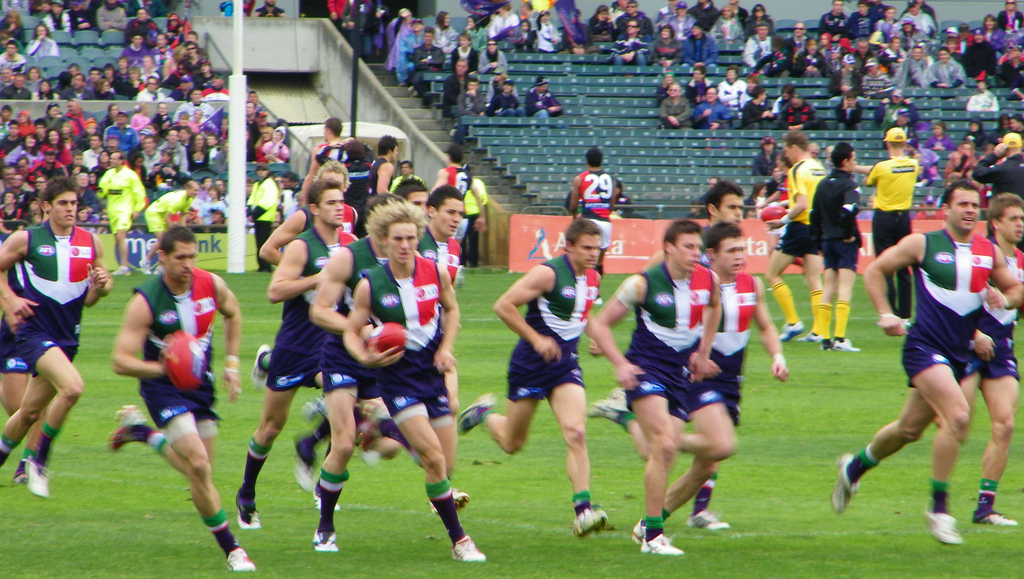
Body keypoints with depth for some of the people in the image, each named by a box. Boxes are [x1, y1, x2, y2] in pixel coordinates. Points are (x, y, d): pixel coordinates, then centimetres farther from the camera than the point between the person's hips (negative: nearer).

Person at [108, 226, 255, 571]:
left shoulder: (212, 285, -8)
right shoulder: (145, 302, -21)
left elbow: (233, 314, 16)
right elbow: (121, 361, -21)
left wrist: (231, 364, 10)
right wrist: (164, 368, -37)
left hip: (201, 386, 6)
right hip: (163, 388, -6)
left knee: (198, 470, 15)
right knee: (199, 467, -19)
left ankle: (140, 430, 38)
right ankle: (231, 549, -7)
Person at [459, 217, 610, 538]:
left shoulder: (593, 278, 5)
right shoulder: (548, 273, -17)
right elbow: (503, 306, -18)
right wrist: (535, 339, -19)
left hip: (565, 364, 5)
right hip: (531, 364, -5)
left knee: (576, 433, -16)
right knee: (512, 442, 10)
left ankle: (583, 511, -20)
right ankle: (484, 413, 44)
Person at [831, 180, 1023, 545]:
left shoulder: (990, 252, 8)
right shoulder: (922, 244, -4)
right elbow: (875, 271, 5)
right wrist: (886, 315, -5)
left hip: (960, 353, 6)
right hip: (925, 347, -6)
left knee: (910, 428, 16)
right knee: (958, 416, -24)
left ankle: (855, 467, 42)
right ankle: (938, 507, -13)